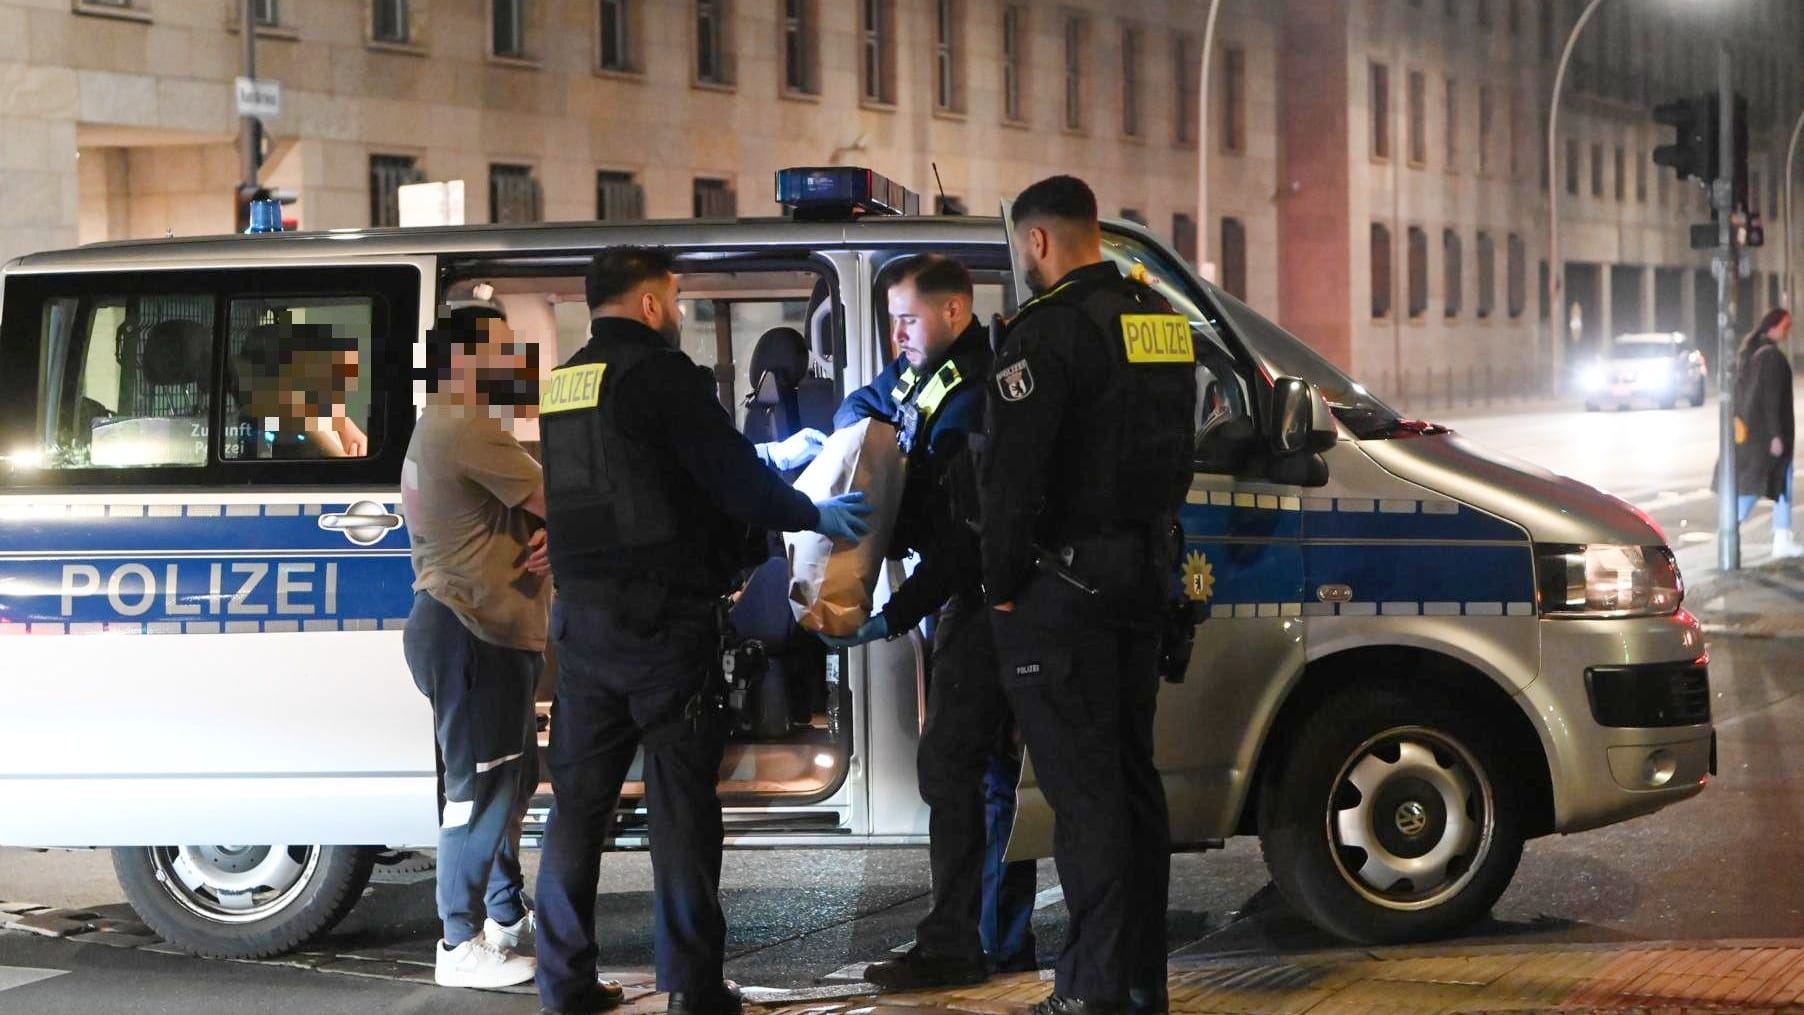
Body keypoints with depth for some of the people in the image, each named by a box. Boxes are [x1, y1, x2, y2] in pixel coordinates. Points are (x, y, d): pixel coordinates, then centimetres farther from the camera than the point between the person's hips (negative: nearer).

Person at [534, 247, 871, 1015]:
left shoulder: (564, 384, 14)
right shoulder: (660, 374, -10)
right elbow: (736, 477, -13)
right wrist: (816, 514, 5)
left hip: (583, 613, 7)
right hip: (662, 614, -7)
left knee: (579, 795, 9)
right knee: (680, 798, -3)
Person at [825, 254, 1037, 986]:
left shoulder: (973, 401, -22)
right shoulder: (921, 372, 7)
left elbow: (963, 540, -26)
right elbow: (860, 405, 28)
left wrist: (894, 619, -27)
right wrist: (866, 427, 5)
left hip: (982, 599, -10)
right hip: (967, 596, 10)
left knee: (948, 763, -13)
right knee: (989, 768, 13)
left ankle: (953, 944, -12)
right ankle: (1004, 939, 19)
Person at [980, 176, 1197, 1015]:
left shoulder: (1052, 329, -14)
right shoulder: (1161, 319, 14)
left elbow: (1015, 472, -17)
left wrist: (1001, 582, -8)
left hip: (1063, 583, -8)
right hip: (1142, 574, 8)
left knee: (1082, 786, -7)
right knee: (1130, 773, 14)